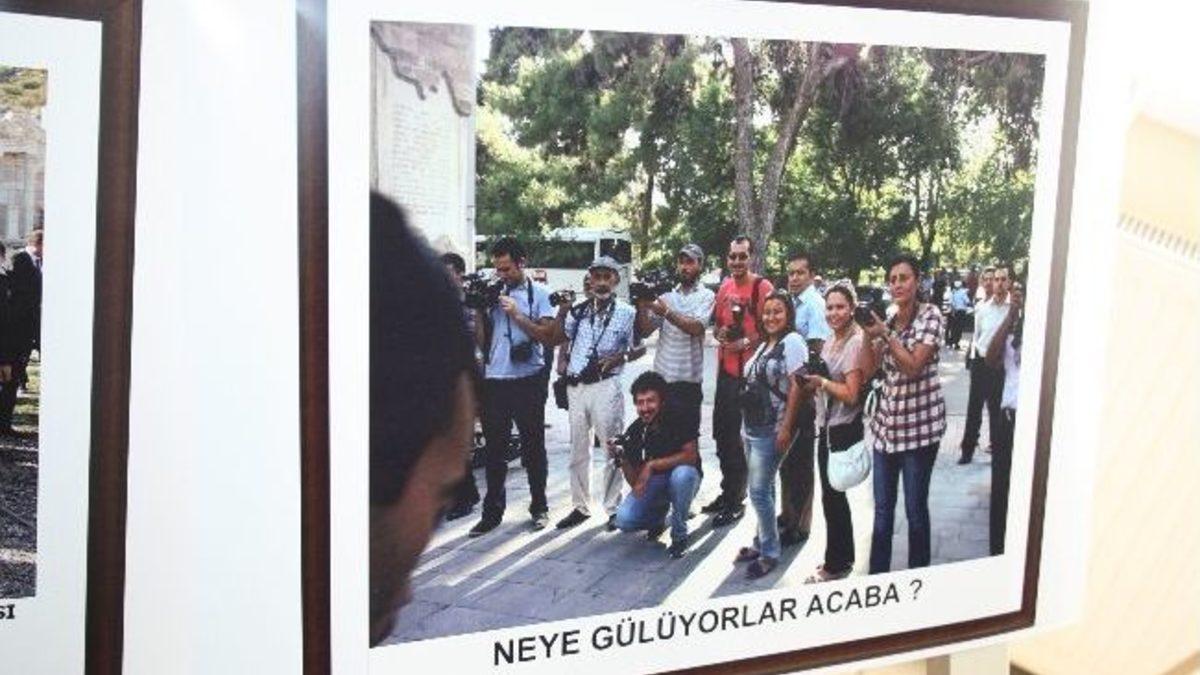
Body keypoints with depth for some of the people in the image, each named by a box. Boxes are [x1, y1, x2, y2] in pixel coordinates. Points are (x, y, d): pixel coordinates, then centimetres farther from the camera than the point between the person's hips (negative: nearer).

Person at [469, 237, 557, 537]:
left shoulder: (538, 293, 0)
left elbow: (547, 334, -9)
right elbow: (482, 342, 10)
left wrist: (516, 315, -15)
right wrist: (479, 312, -3)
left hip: (526, 381, -3)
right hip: (494, 380, 3)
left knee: (533, 446, 8)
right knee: (494, 449, 7)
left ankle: (539, 507, 20)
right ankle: (492, 512, 14)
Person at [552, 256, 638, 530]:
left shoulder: (627, 312, 1)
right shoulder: (580, 311, 11)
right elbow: (558, 338, 8)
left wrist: (620, 357, -14)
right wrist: (562, 311, -3)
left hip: (605, 386, -4)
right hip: (575, 386, 4)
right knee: (578, 449, 10)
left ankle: (613, 507, 9)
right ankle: (580, 506, 20)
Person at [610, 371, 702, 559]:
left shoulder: (678, 419, -18)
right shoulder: (635, 432, -10)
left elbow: (691, 456, -24)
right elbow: (634, 481, -9)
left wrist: (652, 465, -29)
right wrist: (621, 459, -29)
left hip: (683, 479, -2)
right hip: (653, 482, 3)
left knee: (683, 473, -39)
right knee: (624, 520, -23)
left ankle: (679, 536, -15)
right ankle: (659, 516, 15)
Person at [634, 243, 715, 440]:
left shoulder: (706, 296, 0)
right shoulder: (667, 295, 11)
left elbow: (696, 327, -17)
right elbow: (645, 331, 6)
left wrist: (666, 312, -25)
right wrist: (643, 305, -9)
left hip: (687, 380, -4)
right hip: (661, 377, 4)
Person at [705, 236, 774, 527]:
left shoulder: (762, 287, -10)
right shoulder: (725, 286, 11)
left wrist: (745, 343, -23)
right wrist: (719, 333, -1)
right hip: (725, 369, 7)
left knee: (738, 437, -2)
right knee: (721, 433, 15)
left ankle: (736, 500, 10)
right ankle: (728, 492, 30)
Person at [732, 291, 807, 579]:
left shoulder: (792, 342, -10)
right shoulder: (765, 344, 15)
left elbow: (796, 387, -15)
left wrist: (786, 428, -19)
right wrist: (746, 423, 14)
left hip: (772, 430, -8)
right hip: (752, 426, 8)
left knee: (759, 491, -7)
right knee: (761, 489, 15)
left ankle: (769, 552, 4)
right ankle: (761, 543, 24)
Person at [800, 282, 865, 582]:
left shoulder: (855, 342, -15)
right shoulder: (830, 342, 10)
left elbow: (851, 395, -19)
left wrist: (821, 381, -16)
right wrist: (811, 381, 0)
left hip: (844, 428, -8)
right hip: (827, 425, 8)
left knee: (832, 494, -1)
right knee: (833, 493, 15)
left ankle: (837, 564, 12)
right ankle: (842, 558, 27)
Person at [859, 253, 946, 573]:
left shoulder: (929, 315, -7)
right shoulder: (887, 320, 8)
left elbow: (914, 366, -15)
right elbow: (868, 370, 6)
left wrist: (885, 334, -17)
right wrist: (868, 334, -5)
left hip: (919, 424, -5)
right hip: (887, 421, 5)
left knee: (915, 508, 3)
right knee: (882, 508, 11)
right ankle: (877, 575, 21)